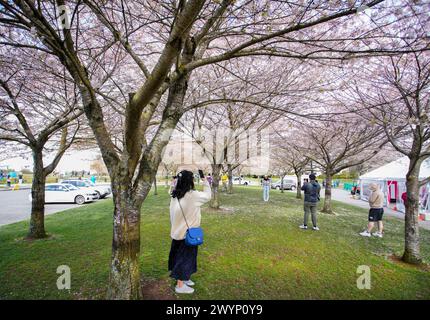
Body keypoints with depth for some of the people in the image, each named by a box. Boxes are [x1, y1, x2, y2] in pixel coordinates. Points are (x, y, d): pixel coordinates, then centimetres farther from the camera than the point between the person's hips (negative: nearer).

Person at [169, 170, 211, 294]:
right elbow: (207, 196, -5)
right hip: (187, 232, -7)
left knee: (179, 255, 20)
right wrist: (206, 183, 6)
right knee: (185, 257, 8)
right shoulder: (193, 195, -21)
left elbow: (173, 214, 5)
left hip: (177, 231, 7)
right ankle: (180, 285, 20)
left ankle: (182, 278, 38)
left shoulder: (174, 195, -3)